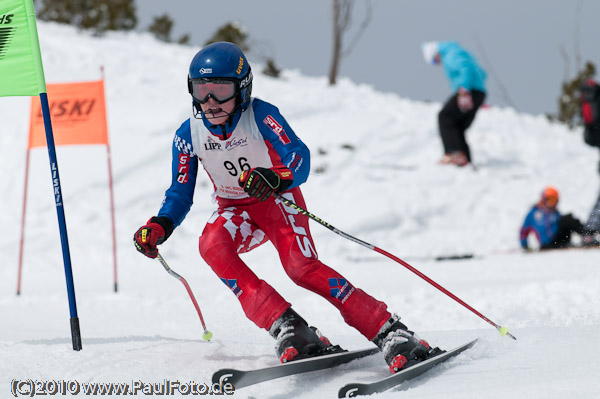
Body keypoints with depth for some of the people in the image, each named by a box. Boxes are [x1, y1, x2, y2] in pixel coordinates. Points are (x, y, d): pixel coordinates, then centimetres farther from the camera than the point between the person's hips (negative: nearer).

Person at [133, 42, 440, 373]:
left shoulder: (260, 116, -23)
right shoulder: (189, 135, -11)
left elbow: (300, 158, -33)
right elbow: (180, 194, -5)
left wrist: (277, 179, -56)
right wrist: (160, 227, -25)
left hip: (278, 200, -4)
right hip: (235, 209, 4)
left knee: (301, 267, -28)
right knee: (211, 245, -30)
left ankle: (390, 333, -28)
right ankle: (287, 329, -32)